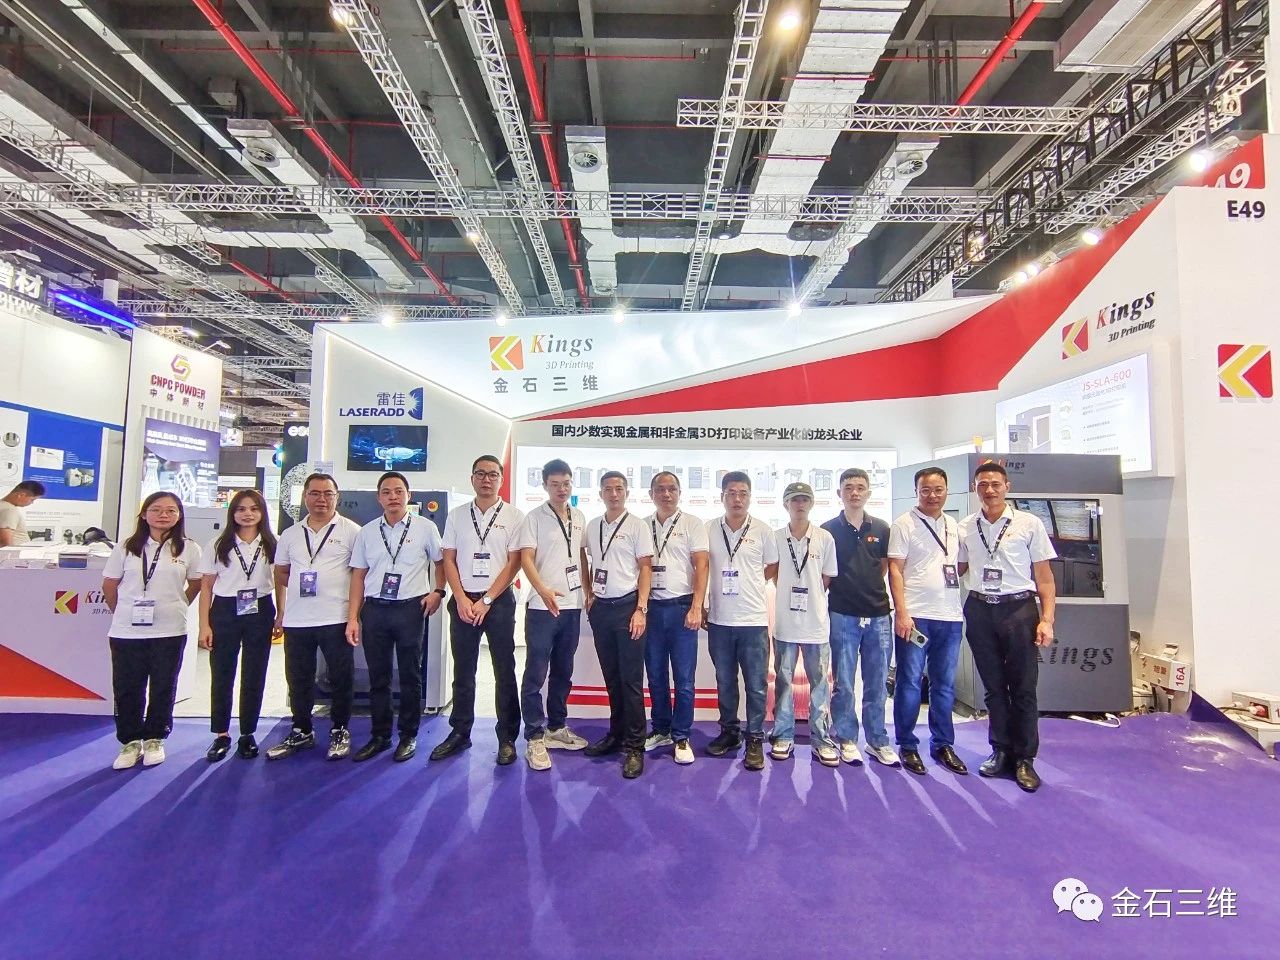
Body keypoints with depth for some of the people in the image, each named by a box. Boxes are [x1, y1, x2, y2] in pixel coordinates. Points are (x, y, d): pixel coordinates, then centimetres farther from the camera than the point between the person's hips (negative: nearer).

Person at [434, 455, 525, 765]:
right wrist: (462, 599, -5)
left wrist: (486, 601, -10)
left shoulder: (514, 516, -2)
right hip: (463, 601, 3)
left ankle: (507, 738, 13)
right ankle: (459, 733, 23)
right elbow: (449, 560, 6)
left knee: (504, 671, 4)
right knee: (463, 670, 11)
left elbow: (514, 562, -6)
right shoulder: (457, 515, 7)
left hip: (499, 601, -3)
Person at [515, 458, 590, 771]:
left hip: (572, 606, 6)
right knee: (535, 674, -1)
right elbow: (526, 558, -14)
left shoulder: (579, 517, 10)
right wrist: (543, 590, -29)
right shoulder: (534, 518, -6)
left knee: (563, 672, 15)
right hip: (542, 607, -5)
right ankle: (534, 739, 8)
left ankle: (557, 728, 28)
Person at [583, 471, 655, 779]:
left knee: (631, 679, -2)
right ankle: (616, 734, 26)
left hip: (627, 606, -5)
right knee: (611, 677, 14)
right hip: (600, 608, 5)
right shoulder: (592, 526, 10)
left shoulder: (637, 525, -3)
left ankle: (634, 746, 6)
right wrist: (589, 595, 9)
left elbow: (645, 568, -6)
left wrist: (640, 609, -12)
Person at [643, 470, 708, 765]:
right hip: (652, 607, 4)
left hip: (681, 607, -3)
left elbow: (701, 566, -6)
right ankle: (661, 730, 27)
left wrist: (696, 608, -14)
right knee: (655, 675, 12)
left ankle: (681, 737, 14)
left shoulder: (693, 524, -1)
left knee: (684, 678, 2)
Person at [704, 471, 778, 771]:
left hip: (753, 620, -2)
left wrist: (748, 583, 3)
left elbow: (773, 568, 9)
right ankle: (729, 731, 30)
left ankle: (754, 739, 17)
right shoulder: (709, 529, 1)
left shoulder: (762, 530, -2)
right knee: (724, 682, 14)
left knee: (756, 685, 4)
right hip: (719, 620, 2)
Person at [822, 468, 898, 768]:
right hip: (843, 616, -2)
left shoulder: (881, 529, 5)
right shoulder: (828, 530, -2)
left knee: (876, 684, 10)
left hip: (878, 615, 2)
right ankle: (847, 739, 20)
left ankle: (878, 741, 24)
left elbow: (887, 569, 13)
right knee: (844, 683, 6)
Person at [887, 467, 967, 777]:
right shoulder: (904, 524, -4)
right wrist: (901, 613, -14)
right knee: (909, 683, 2)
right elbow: (895, 570, -8)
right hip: (914, 615, -5)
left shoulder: (954, 526, 13)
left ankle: (943, 744, 27)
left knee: (945, 685, 13)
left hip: (950, 617, 5)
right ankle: (907, 745, 15)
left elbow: (962, 564, 22)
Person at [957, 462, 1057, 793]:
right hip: (979, 610, 3)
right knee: (993, 687, 13)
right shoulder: (964, 528, 5)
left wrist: (1047, 619, -8)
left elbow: (1044, 577, -1)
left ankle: (1024, 759, 17)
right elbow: (955, 570, 15)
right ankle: (1001, 751, 26)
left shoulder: (1030, 523, -2)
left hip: (1019, 608, -2)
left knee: (1023, 688, 3)